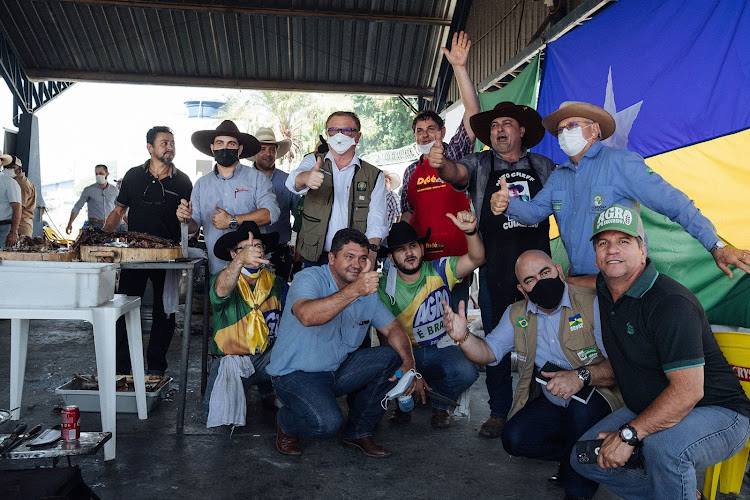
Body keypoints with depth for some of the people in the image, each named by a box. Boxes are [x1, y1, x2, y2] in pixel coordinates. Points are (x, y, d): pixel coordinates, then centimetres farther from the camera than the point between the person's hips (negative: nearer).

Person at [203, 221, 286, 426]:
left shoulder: (276, 284, 5)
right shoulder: (223, 279, -7)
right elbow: (221, 290, -33)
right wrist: (241, 260, -53)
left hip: (268, 357, 3)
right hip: (230, 358, -2)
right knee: (217, 406, -24)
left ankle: (267, 390, 6)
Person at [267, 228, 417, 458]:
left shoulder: (367, 292, 4)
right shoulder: (308, 279, -18)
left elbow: (392, 328, 6)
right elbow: (307, 316, -39)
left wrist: (409, 363, -13)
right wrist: (354, 290, -48)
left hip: (339, 370, 7)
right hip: (296, 374, -6)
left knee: (392, 357, -10)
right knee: (326, 422, -30)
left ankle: (359, 431, 6)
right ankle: (286, 424, 8)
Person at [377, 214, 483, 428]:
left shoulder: (439, 271, -6)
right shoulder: (385, 287, -9)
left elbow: (476, 259, -20)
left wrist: (470, 231, -41)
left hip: (441, 348, 0)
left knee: (466, 372, -31)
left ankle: (440, 404, 6)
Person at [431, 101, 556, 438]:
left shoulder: (543, 166, 15)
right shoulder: (480, 164, 10)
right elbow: (457, 173, -10)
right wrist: (441, 165, -34)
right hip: (495, 267, -1)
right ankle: (499, 411, 14)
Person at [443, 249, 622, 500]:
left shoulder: (592, 304, -15)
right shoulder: (517, 315, 3)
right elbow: (488, 351, -4)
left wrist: (582, 376, -39)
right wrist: (463, 337, -26)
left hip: (597, 401, -4)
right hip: (550, 404, 5)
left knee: (581, 401, -35)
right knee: (514, 439, -16)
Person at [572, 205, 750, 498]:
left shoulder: (671, 304, -26)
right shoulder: (604, 288, 0)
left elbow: (687, 390, -31)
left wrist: (628, 435, -29)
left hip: (717, 413, -8)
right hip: (649, 409, 8)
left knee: (662, 446, -38)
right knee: (584, 458, 1)